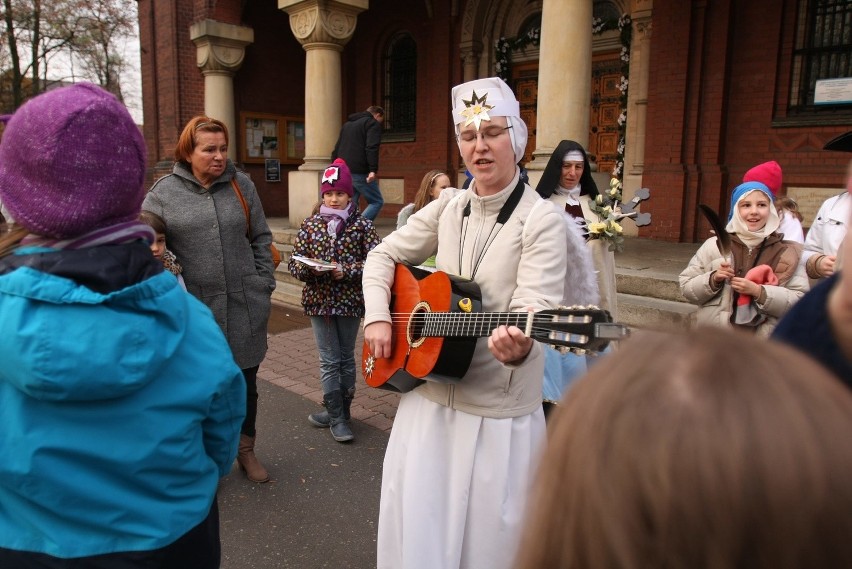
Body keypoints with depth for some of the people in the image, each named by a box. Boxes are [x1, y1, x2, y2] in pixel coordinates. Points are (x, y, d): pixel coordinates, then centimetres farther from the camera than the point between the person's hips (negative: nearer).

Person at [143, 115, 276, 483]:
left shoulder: (241, 185, 5)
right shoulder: (163, 193, -1)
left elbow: (261, 238, 10)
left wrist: (263, 284, 3)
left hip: (245, 305, 2)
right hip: (195, 309, -2)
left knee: (246, 384, 14)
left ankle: (245, 450, 35)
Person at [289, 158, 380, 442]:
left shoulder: (362, 224, -5)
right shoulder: (310, 224, 3)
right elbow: (295, 262, 4)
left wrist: (346, 271, -22)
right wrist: (310, 269, -17)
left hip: (350, 301, -1)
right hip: (319, 301, 1)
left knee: (346, 358, 12)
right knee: (329, 360, 5)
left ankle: (338, 413, 27)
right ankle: (337, 416, 16)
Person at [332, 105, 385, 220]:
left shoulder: (347, 124, 26)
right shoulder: (373, 123, 1)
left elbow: (336, 149, 25)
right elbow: (371, 148, -15)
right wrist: (373, 170, -22)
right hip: (359, 172, -8)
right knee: (377, 202, 0)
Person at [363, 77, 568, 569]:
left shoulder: (542, 220, -12)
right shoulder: (448, 208, 4)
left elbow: (537, 306, -23)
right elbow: (384, 256, 11)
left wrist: (520, 346, -45)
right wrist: (378, 318, -4)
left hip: (501, 412, -4)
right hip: (429, 397, 5)